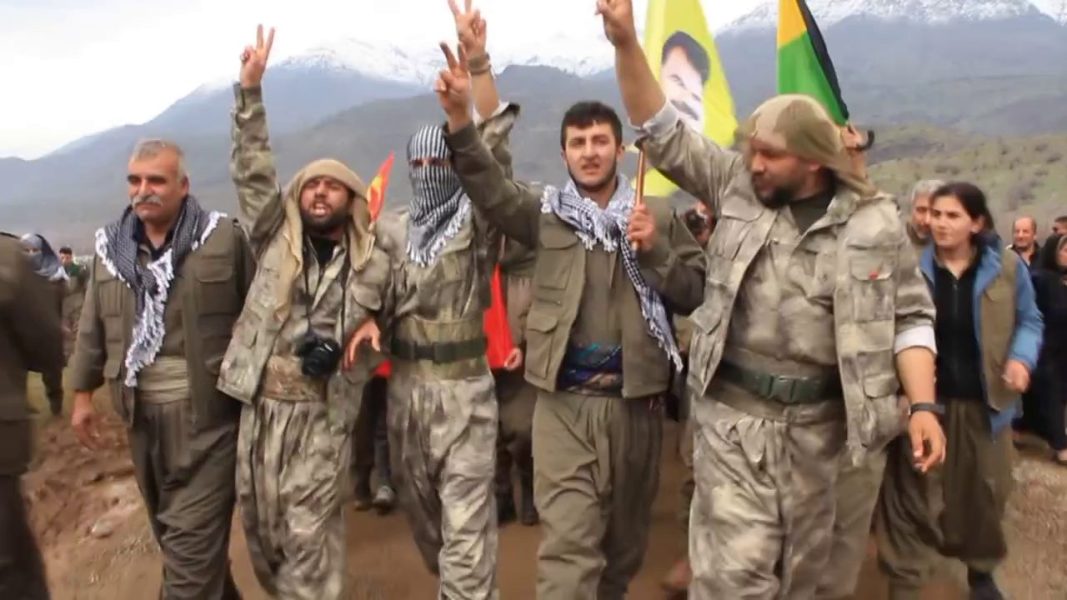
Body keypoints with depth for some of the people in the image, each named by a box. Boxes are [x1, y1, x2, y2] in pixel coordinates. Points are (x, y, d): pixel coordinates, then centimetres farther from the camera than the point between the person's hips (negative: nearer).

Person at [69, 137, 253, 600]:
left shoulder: (224, 237, -9)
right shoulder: (109, 244, 8)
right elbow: (93, 326, 15)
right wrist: (83, 393, 16)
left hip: (206, 411, -6)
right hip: (142, 412, 6)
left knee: (191, 537, -3)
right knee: (170, 530, 19)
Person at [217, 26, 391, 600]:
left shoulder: (374, 266, 1)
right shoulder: (276, 242, 4)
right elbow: (253, 174, -3)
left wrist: (370, 331, -4)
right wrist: (250, 90, -10)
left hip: (324, 412, -2)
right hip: (261, 405, 3)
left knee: (308, 534, 1)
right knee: (260, 525, 14)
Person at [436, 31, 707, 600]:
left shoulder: (658, 215, 6)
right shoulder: (545, 212, 3)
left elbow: (694, 292, 2)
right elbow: (489, 187, -14)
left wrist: (654, 250, -15)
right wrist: (460, 119, -28)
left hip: (635, 398, 2)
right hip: (564, 401, -2)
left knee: (624, 534, 20)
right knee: (567, 543, -4)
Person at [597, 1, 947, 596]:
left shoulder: (876, 224, -3)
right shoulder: (737, 185, -1)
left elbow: (911, 318, 2)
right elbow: (663, 133, -2)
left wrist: (924, 405, -10)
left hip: (817, 420, 1)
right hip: (733, 412, -1)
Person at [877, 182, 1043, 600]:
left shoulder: (1007, 266, -3)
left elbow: (1029, 320, 9)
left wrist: (1022, 357, -11)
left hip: (983, 400, 2)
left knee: (985, 490, 17)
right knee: (913, 493, 3)